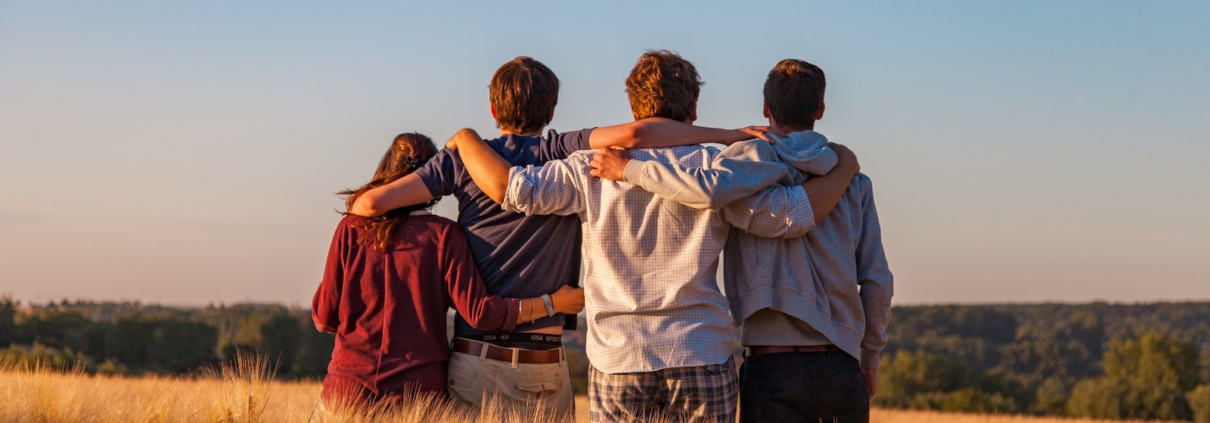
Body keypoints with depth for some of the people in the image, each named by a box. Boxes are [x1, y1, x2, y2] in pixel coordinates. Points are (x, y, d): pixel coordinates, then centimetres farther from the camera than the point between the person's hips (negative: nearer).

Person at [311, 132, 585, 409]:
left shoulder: (351, 229, 2)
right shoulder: (443, 235, -3)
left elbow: (324, 318, 4)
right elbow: (478, 312, -9)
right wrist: (552, 303, 0)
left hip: (349, 386, 1)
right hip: (418, 391, -1)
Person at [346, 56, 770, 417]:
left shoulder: (464, 158, 3)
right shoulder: (564, 154, -1)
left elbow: (373, 202, -2)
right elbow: (632, 134, -18)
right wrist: (728, 135, -12)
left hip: (475, 361, 1)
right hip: (544, 367, -1)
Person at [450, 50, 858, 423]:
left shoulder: (594, 169, 0)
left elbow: (508, 187, -6)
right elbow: (793, 215, -4)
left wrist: (466, 139, 13)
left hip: (616, 361, 1)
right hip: (702, 360, 0)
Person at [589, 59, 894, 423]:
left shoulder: (756, 157, -2)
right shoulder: (853, 181, 8)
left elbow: (710, 190, -26)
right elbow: (877, 281, 6)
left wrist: (630, 170, -14)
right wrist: (870, 357, 19)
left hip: (773, 367, -3)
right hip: (841, 368, 3)